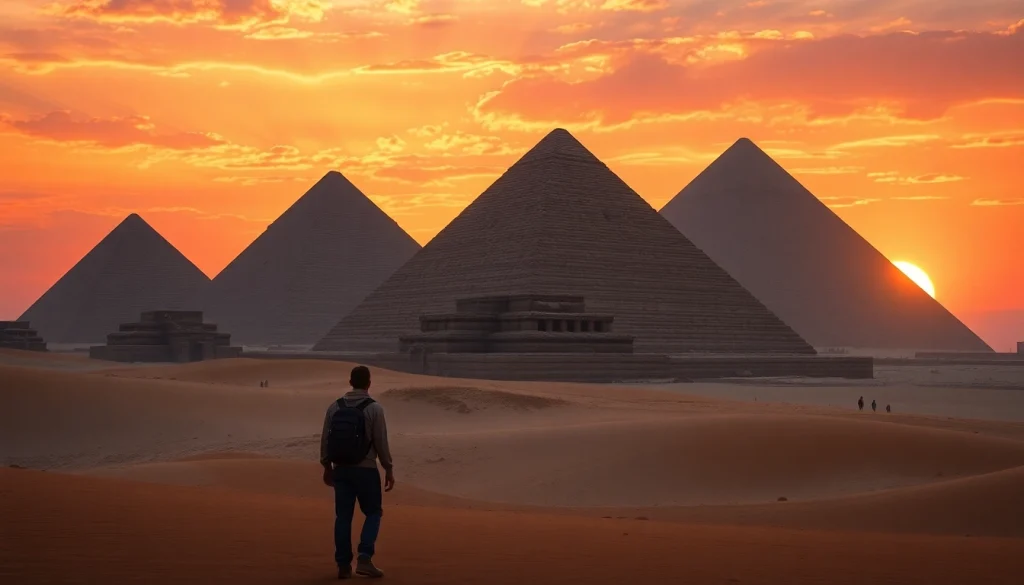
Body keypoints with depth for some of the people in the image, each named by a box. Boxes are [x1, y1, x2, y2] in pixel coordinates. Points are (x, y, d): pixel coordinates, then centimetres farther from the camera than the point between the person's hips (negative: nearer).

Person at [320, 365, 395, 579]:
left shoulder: (335, 407, 2)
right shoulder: (374, 408, -9)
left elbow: (325, 439, 6)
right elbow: (381, 442, -9)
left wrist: (327, 467, 18)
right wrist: (389, 469, 0)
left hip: (341, 469, 4)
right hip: (366, 470, -4)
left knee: (343, 516, 9)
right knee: (373, 513, 9)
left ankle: (344, 565, 11)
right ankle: (364, 559, -5)